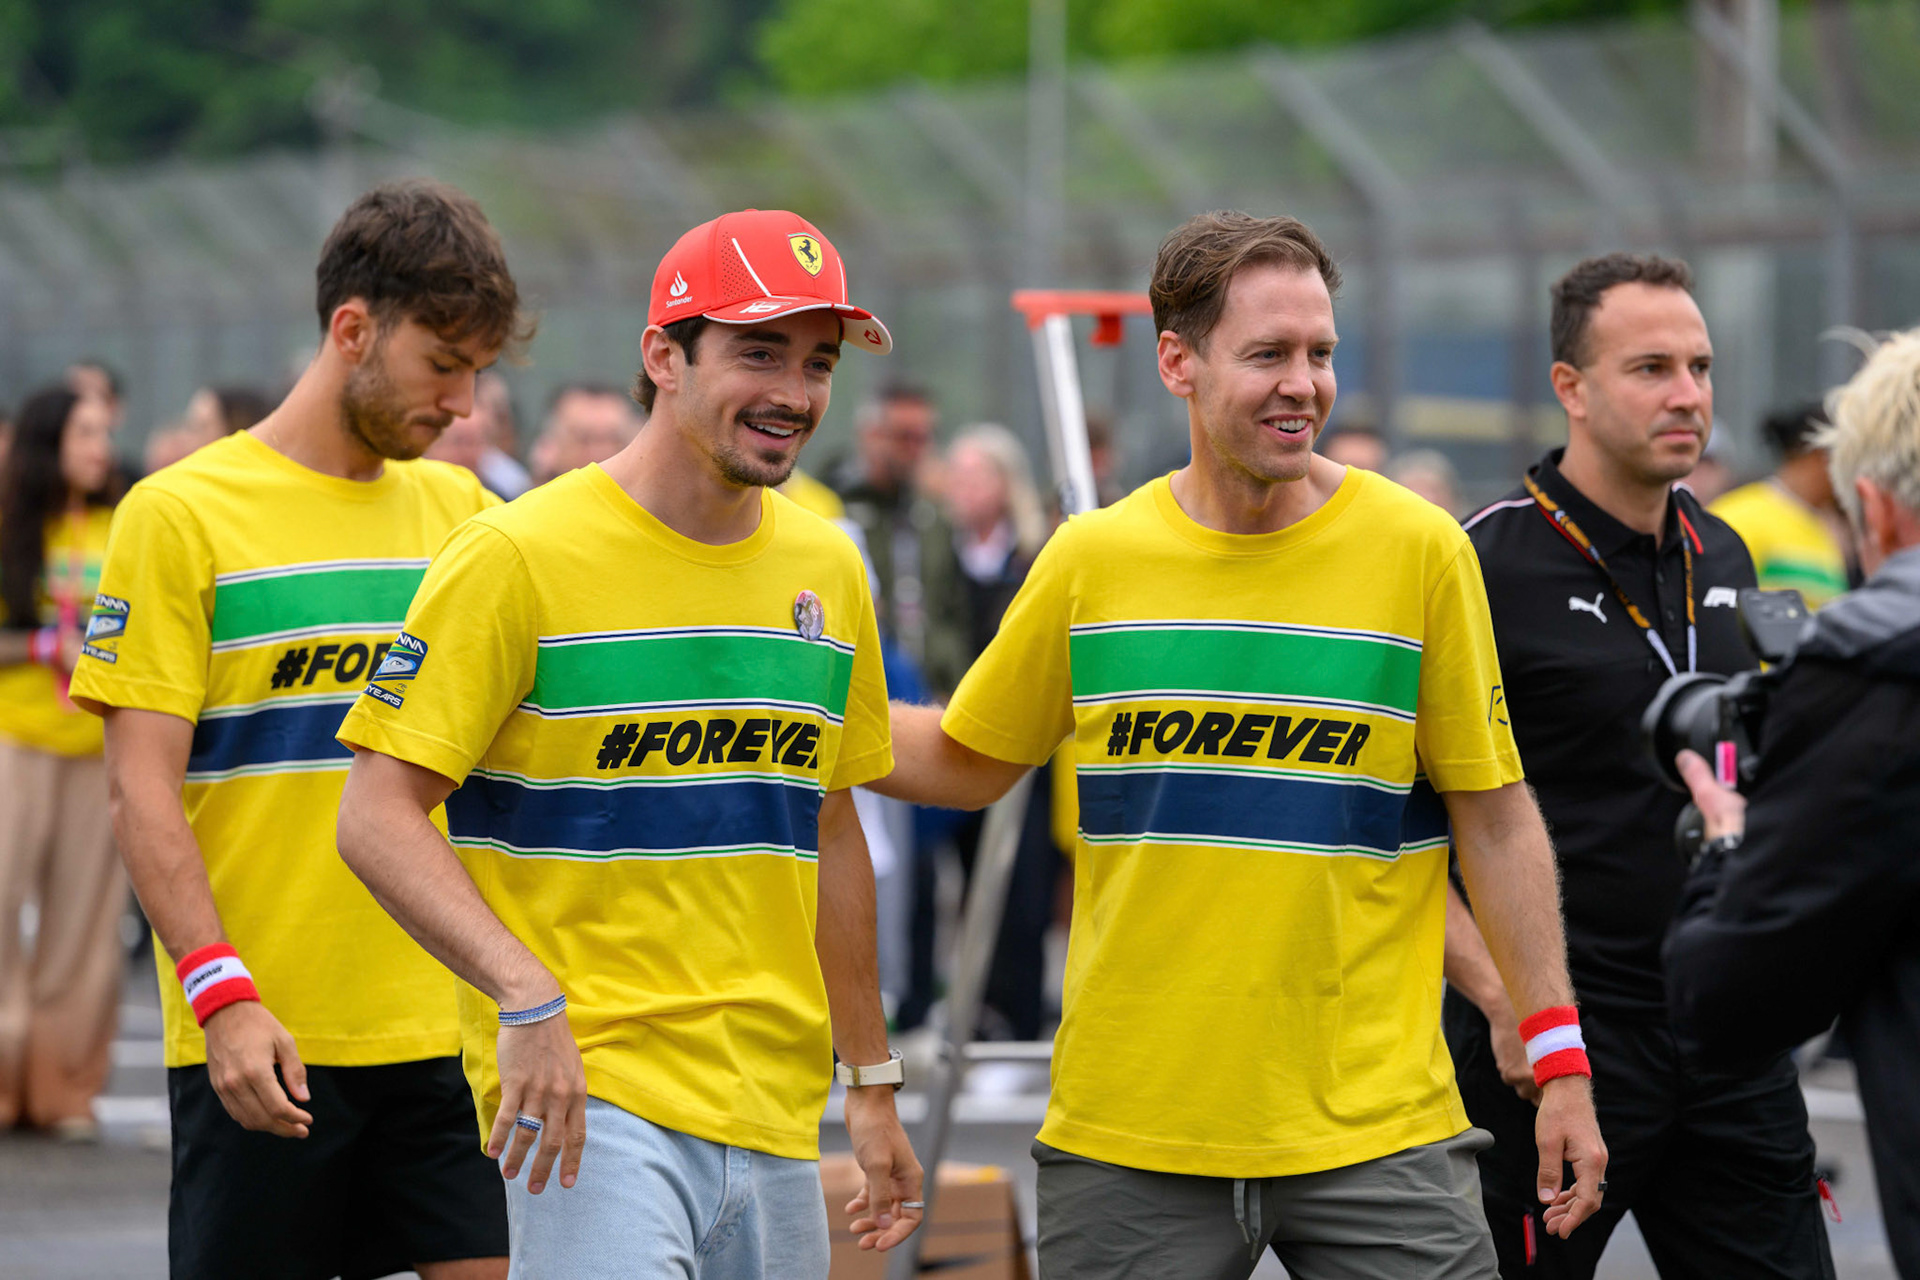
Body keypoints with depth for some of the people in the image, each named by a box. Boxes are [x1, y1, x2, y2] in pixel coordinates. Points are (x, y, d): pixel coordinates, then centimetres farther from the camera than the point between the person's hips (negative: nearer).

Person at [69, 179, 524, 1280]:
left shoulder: (459, 510, 13)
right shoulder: (180, 516, -3)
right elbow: (142, 791, -8)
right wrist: (222, 992, -20)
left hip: (446, 1029, 5)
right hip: (260, 1042, -4)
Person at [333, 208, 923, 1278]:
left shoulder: (828, 568, 13)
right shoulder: (521, 556, -7)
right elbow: (378, 817, -11)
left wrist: (873, 1083, 24)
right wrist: (527, 997, -23)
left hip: (775, 1111, 7)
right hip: (588, 1087, -6)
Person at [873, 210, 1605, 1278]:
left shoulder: (1421, 551, -2)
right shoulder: (1093, 558, 3)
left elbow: (1494, 817, 2)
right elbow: (968, 765, 16)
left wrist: (1561, 1057, -2)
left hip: (1375, 1130, -1)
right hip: (1127, 1137, 2)